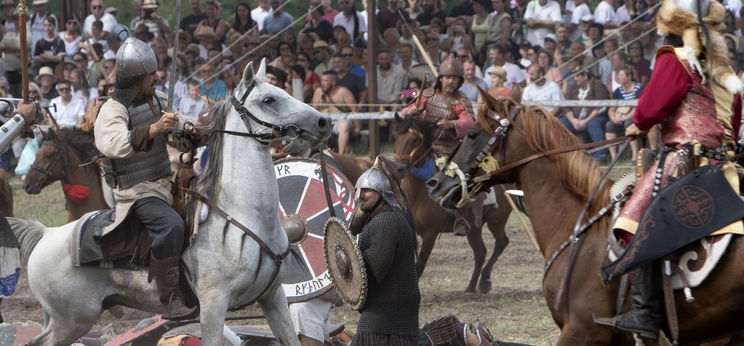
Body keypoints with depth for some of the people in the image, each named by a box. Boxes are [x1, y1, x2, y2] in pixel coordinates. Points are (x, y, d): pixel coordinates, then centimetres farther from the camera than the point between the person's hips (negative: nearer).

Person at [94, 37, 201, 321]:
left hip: (165, 182, 9)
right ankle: (171, 301, -32)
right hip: (136, 190, -9)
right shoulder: (112, 110, -13)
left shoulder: (156, 102, 11)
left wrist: (188, 133, 0)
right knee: (170, 225, -31)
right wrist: (152, 130, -42)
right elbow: (113, 145, -33)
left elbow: (178, 140, 24)